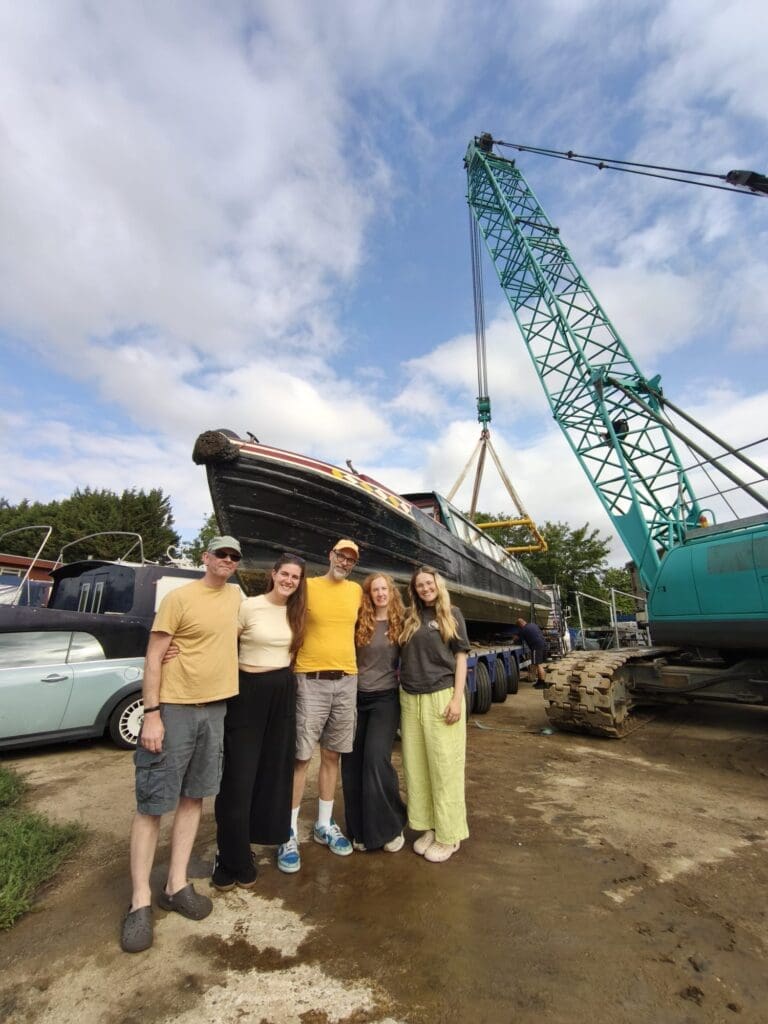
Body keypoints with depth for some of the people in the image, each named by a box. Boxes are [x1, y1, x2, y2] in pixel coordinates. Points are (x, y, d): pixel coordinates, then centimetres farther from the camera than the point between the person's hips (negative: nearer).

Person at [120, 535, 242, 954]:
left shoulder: (236, 596, 6)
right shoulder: (178, 598, -12)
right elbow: (153, 657, -12)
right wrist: (152, 713, -16)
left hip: (215, 708, 6)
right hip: (174, 708, -5)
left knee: (193, 798, 15)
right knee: (152, 804, 4)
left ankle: (176, 885, 29)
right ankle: (140, 900, 19)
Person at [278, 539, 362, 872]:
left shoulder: (356, 591, 8)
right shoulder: (307, 586, -6)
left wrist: (347, 663, 12)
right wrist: (292, 670, -8)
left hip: (347, 681, 5)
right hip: (312, 681, -4)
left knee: (332, 755, 15)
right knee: (300, 757, 3)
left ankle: (324, 825, 31)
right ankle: (290, 832, 19)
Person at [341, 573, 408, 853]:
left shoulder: (400, 623, -2)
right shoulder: (359, 622, -1)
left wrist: (403, 678, -2)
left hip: (385, 698, -2)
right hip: (356, 697, 2)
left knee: (376, 759, -11)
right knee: (352, 762, 6)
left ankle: (391, 827, 10)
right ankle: (360, 829, 24)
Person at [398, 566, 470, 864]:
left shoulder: (452, 615, 2)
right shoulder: (409, 617, 9)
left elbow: (460, 658, 0)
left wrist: (457, 698, -8)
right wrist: (401, 688, 3)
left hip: (441, 697, -3)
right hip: (410, 699, 4)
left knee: (444, 767, 3)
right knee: (416, 768, 10)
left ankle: (449, 834, 19)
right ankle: (428, 826, 27)